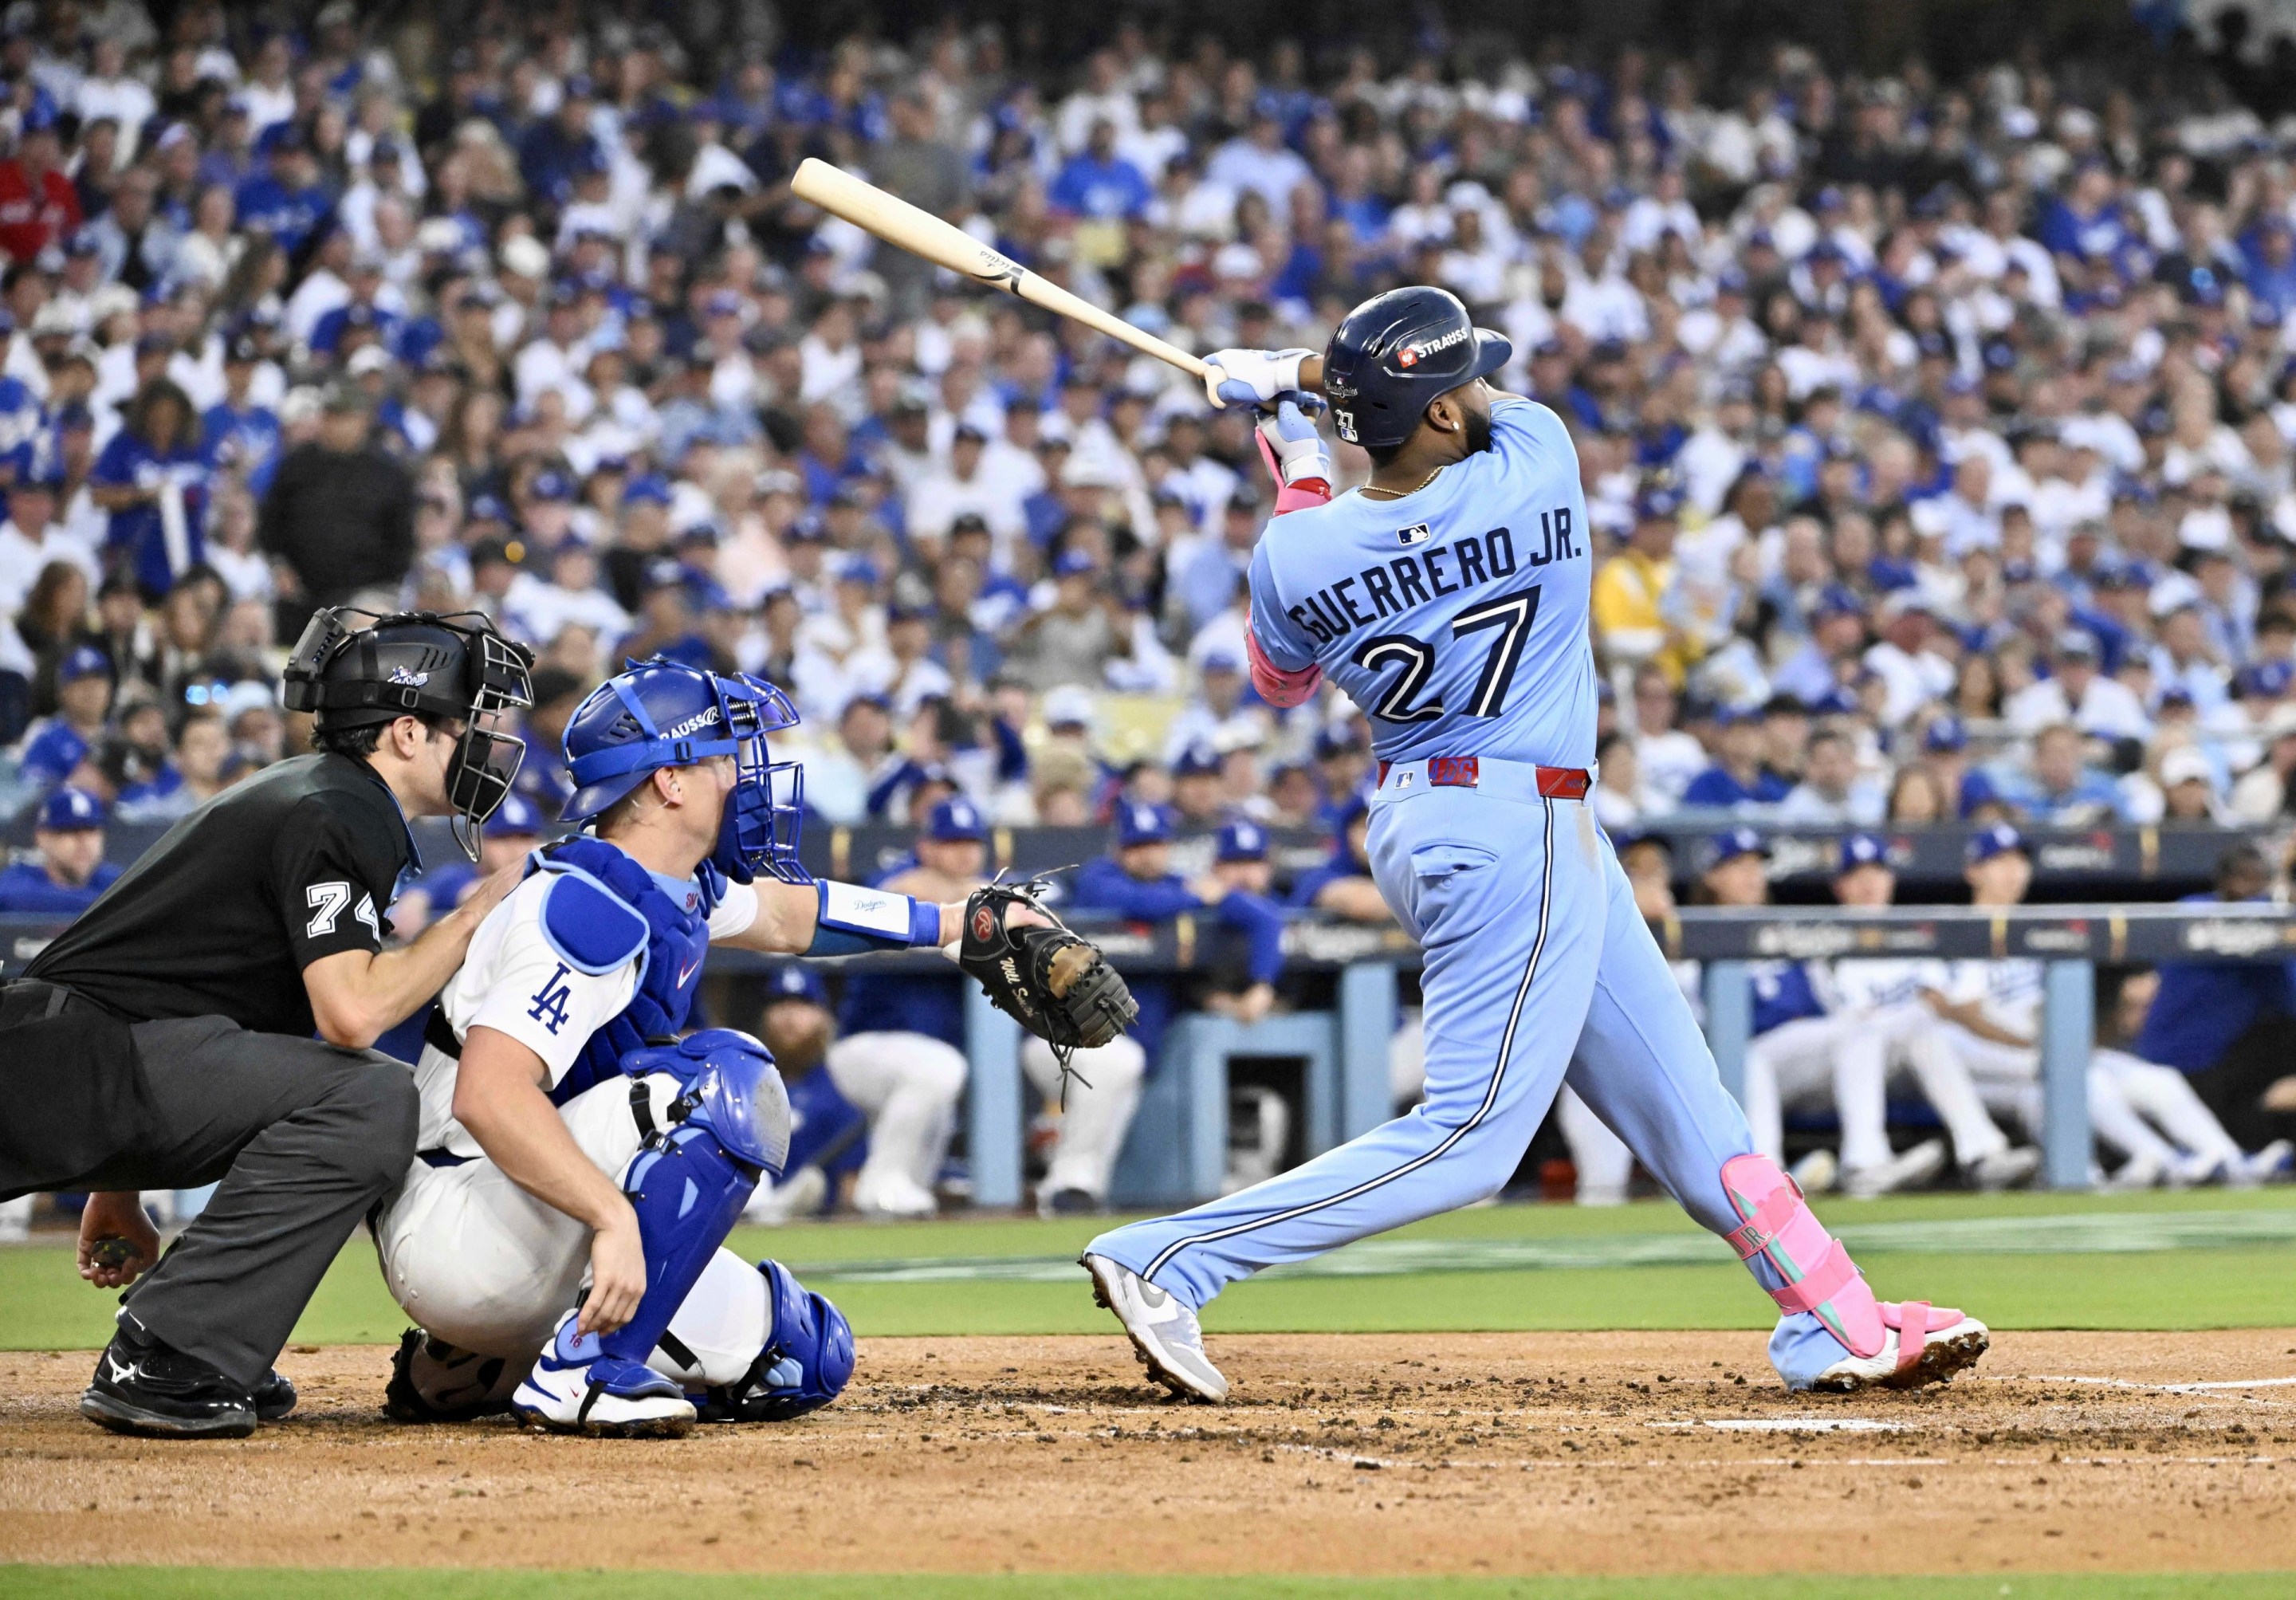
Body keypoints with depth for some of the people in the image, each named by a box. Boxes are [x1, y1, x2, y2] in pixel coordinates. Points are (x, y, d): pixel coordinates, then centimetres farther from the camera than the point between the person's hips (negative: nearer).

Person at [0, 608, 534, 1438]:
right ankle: (161, 1361, -22)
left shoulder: (312, 796, 21)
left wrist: (117, 1189, 25)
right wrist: (476, 916, -9)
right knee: (367, 1098, -25)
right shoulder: (334, 816, -11)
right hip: (82, 1057, -11)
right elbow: (352, 1013, -25)